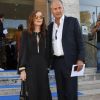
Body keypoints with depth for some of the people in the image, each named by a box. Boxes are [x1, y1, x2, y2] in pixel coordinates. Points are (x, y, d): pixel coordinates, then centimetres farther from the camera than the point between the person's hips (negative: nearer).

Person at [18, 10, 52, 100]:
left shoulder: (45, 33, 10)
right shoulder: (26, 34, 3)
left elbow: (47, 51, 9)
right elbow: (22, 51, -2)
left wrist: (48, 66, 4)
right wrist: (22, 69, -9)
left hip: (43, 66, 2)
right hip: (30, 67, -2)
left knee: (44, 92, 1)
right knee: (33, 93, -1)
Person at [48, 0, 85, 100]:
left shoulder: (72, 21, -1)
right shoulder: (50, 26, 12)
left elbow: (80, 41, -5)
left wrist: (80, 59, -14)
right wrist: (49, 61, 11)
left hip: (70, 61, -4)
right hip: (56, 61, 5)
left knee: (71, 91, -2)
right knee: (60, 90, 10)